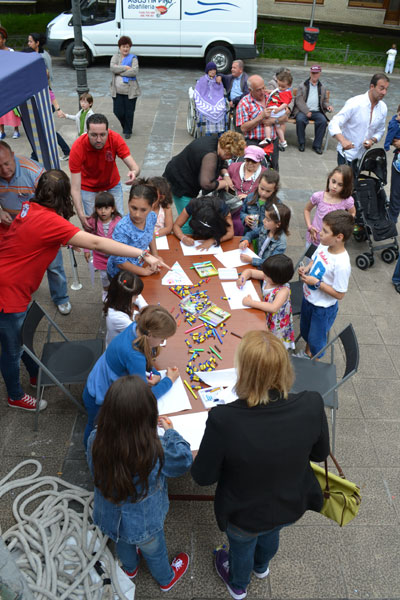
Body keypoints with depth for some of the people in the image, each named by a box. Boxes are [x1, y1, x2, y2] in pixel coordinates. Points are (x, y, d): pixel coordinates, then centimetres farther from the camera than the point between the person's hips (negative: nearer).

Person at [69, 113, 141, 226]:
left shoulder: (115, 138, -28)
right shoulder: (77, 148, -32)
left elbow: (135, 167, -29)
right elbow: (75, 188, -31)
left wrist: (134, 173, -55)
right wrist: (81, 214, -43)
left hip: (113, 184, 2)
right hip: (89, 188, -2)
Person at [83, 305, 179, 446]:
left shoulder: (136, 327, -20)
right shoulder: (133, 356, -43)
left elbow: (147, 357, 2)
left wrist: (155, 374, -17)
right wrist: (169, 380, -19)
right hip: (99, 401, -6)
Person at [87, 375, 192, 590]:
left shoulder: (95, 441, -32)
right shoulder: (157, 451, -42)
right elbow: (183, 461, -19)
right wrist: (170, 432, -6)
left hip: (108, 518, 3)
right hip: (144, 526, -3)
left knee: (123, 544, 37)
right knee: (154, 552, 31)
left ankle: (129, 568, 68)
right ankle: (166, 579, 62)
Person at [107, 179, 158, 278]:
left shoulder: (152, 217, -17)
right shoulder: (122, 228, -35)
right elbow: (119, 262, -27)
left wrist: (155, 255, 7)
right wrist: (143, 271, -19)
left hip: (138, 266, 6)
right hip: (119, 273, -6)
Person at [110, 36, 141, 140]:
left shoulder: (133, 58, 1)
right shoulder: (115, 57, 9)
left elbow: (134, 71, -15)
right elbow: (112, 67, -10)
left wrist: (119, 72, -12)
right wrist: (125, 68, -16)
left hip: (130, 91, -2)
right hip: (117, 91, 2)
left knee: (129, 112, 4)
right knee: (118, 111, 3)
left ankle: (128, 131, 22)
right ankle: (125, 126, 32)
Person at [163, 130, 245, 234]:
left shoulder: (216, 143, -2)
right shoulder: (210, 155, -33)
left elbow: (222, 163, 16)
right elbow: (207, 184, -39)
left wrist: (226, 175, -5)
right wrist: (224, 183, -22)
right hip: (179, 182, -10)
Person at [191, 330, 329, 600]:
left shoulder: (223, 420, -41)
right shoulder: (311, 405, -32)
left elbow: (203, 476, -23)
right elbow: (320, 453, -11)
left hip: (244, 517, -3)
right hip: (292, 507, 3)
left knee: (242, 547, 33)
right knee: (270, 534, 38)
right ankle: (262, 567, 72)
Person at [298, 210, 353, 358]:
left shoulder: (342, 264, -34)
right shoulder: (323, 246, -12)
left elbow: (339, 294, -26)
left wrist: (317, 283, -27)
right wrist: (306, 269, -11)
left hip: (323, 308, -7)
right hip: (308, 298, 7)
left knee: (316, 338, 17)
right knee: (305, 330, 30)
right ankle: (307, 351, 58)